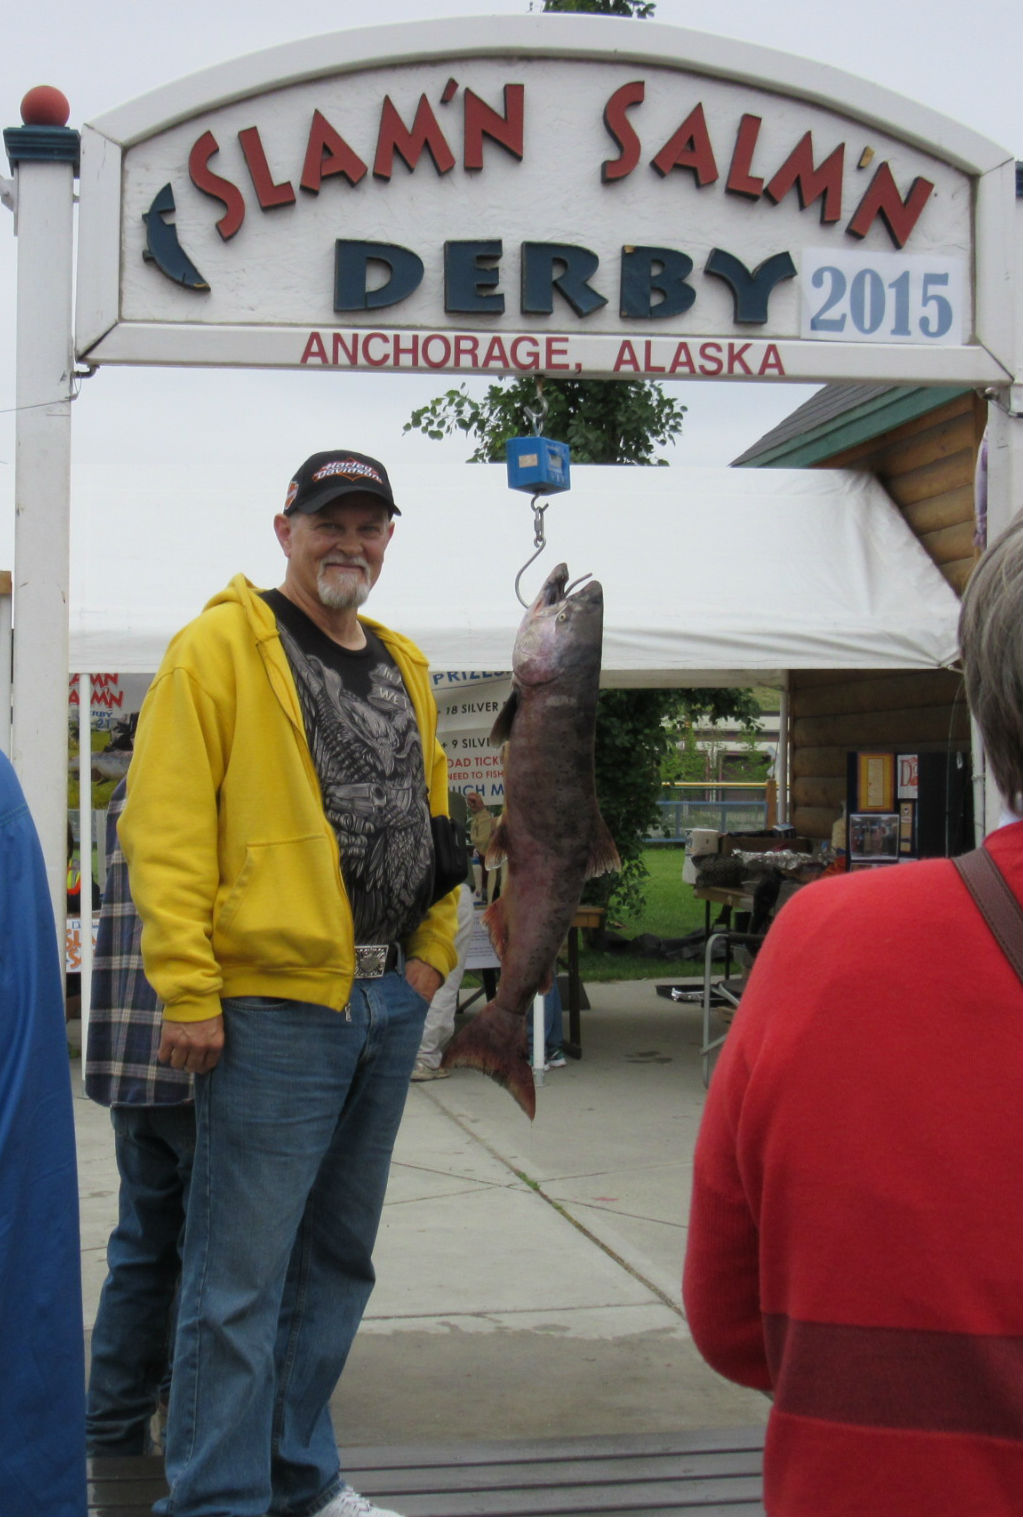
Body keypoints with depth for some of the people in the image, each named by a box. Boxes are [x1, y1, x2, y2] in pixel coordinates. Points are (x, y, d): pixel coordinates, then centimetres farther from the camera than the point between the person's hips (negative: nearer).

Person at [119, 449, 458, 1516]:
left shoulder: (403, 666, 16)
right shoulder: (221, 647, -6)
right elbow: (166, 823, -12)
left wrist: (433, 950, 13)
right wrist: (187, 988, -18)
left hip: (390, 1004, 8)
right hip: (273, 1004, -7)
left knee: (337, 1258, 16)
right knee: (243, 1272, -4)